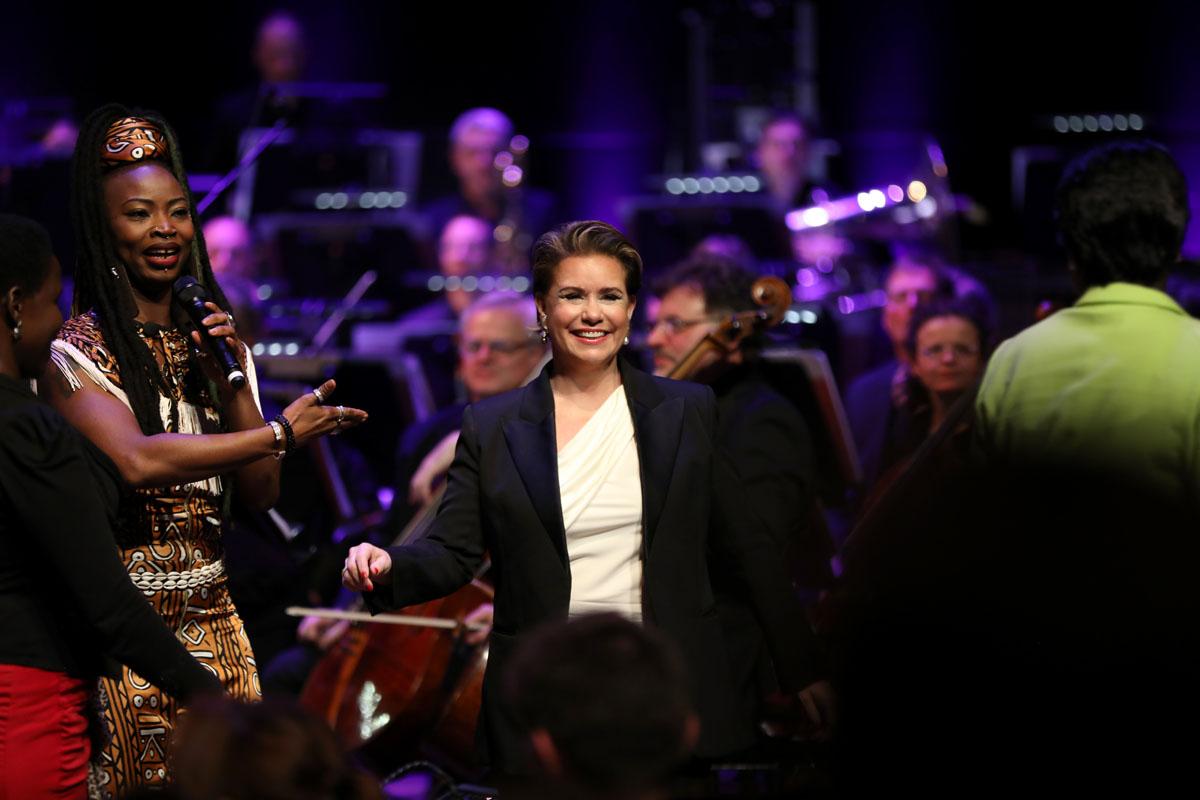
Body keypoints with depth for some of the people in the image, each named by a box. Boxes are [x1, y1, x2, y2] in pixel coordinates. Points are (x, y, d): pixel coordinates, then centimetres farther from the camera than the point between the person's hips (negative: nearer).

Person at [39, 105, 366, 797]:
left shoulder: (215, 340, 12)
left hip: (213, 621, 6)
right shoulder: (77, 351, -8)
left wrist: (231, 378, -5)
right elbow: (136, 461, -24)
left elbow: (260, 495, 8)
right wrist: (281, 433, -18)